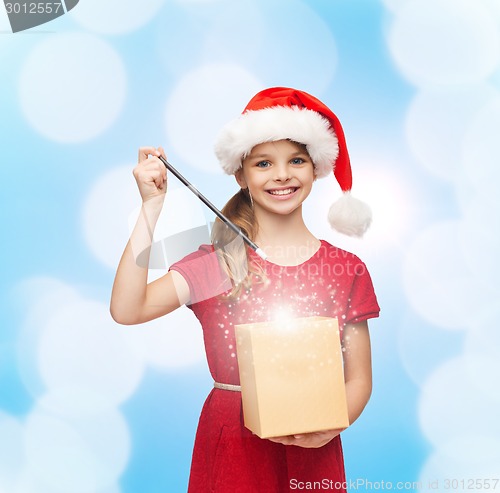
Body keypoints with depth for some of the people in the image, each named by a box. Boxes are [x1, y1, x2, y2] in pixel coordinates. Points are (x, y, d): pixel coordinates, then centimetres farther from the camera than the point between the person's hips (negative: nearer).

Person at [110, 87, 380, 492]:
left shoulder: (346, 271, -2)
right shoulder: (216, 263, -4)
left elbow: (359, 379, 1)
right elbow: (127, 310, -18)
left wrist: (329, 427, -18)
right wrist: (152, 205, -17)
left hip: (310, 453, 1)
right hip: (232, 447, -1)